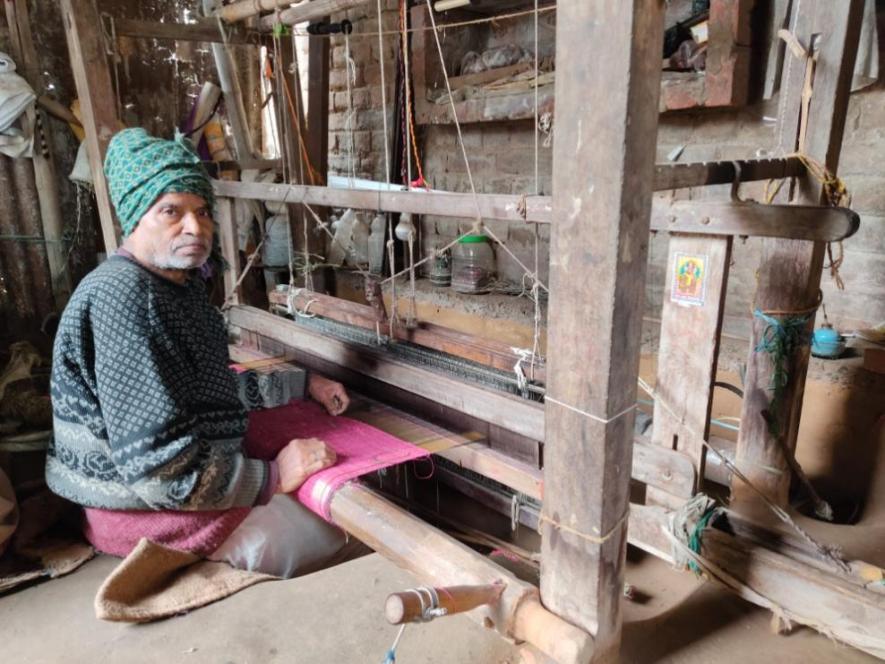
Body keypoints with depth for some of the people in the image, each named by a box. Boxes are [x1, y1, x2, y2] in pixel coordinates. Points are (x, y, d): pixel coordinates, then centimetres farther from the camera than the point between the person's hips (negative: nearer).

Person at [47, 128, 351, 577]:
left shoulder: (181, 283, 4)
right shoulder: (121, 297, -26)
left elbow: (215, 384, 15)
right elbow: (159, 466, -29)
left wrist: (305, 383, 8)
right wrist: (273, 475, -23)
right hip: (147, 512, -9)